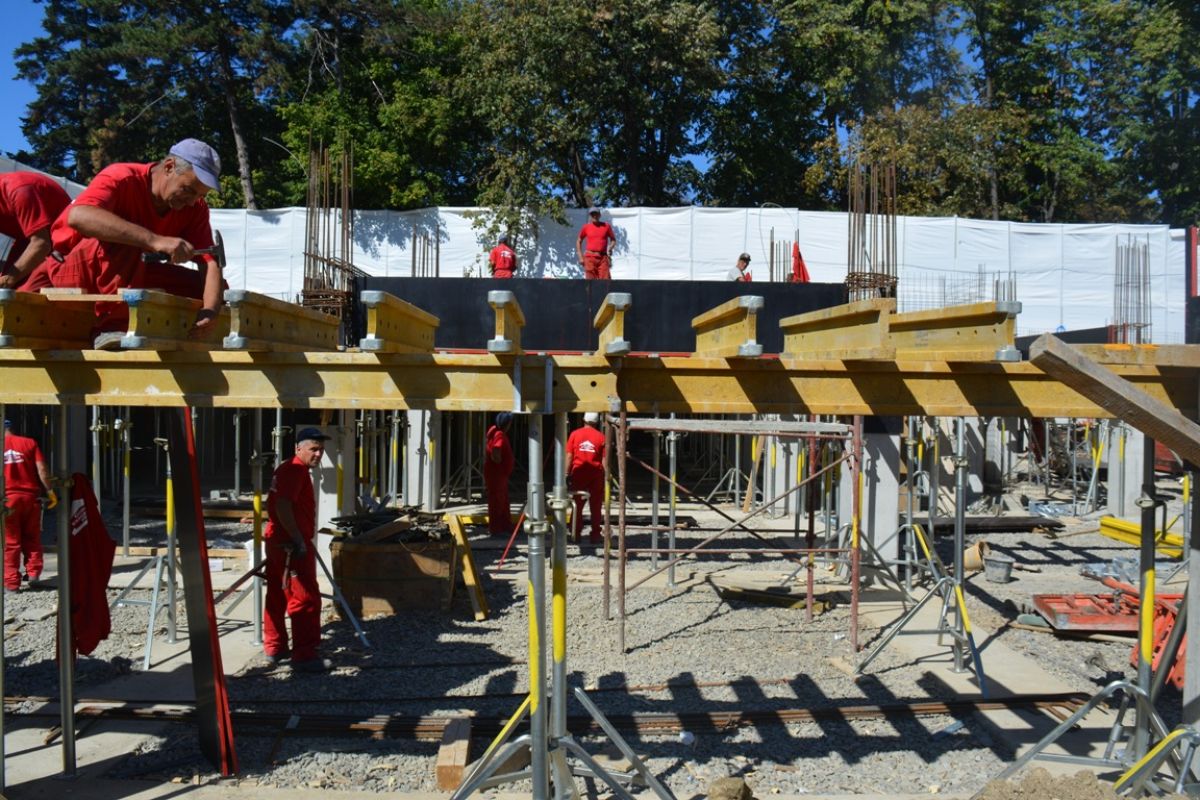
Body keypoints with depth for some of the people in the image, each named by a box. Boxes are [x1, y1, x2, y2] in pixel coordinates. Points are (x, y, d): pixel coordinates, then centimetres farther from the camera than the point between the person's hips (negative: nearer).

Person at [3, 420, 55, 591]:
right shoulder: (29, 443, 3)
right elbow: (41, 468, -3)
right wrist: (50, 491, 1)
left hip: (7, 498, -1)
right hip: (30, 496, 1)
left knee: (10, 542, 5)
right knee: (32, 538, 17)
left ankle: (11, 582, 7)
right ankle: (33, 571, 13)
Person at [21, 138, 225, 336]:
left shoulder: (195, 207, -8)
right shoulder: (122, 178, -23)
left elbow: (210, 262, -17)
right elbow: (78, 216, -43)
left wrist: (210, 310, -38)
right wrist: (154, 240, -54)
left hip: (130, 276, 6)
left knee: (216, 290, -8)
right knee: (123, 242, -36)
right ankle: (113, 326, -27)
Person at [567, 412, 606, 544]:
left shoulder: (575, 434, -1)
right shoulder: (601, 437, -3)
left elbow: (569, 456, -2)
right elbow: (604, 459, -4)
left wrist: (567, 474, 3)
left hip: (578, 473, 1)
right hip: (596, 474, -1)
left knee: (577, 505, 10)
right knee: (595, 507, 7)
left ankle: (576, 534, 12)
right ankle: (595, 535, 9)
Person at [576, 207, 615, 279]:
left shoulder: (606, 226, 9)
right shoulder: (586, 227, 8)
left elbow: (613, 239, 18)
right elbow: (578, 241, 14)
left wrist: (610, 248, -3)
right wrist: (580, 257, 6)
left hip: (603, 257, 1)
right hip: (590, 257, -1)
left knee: (605, 280, -8)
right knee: (591, 281, -3)